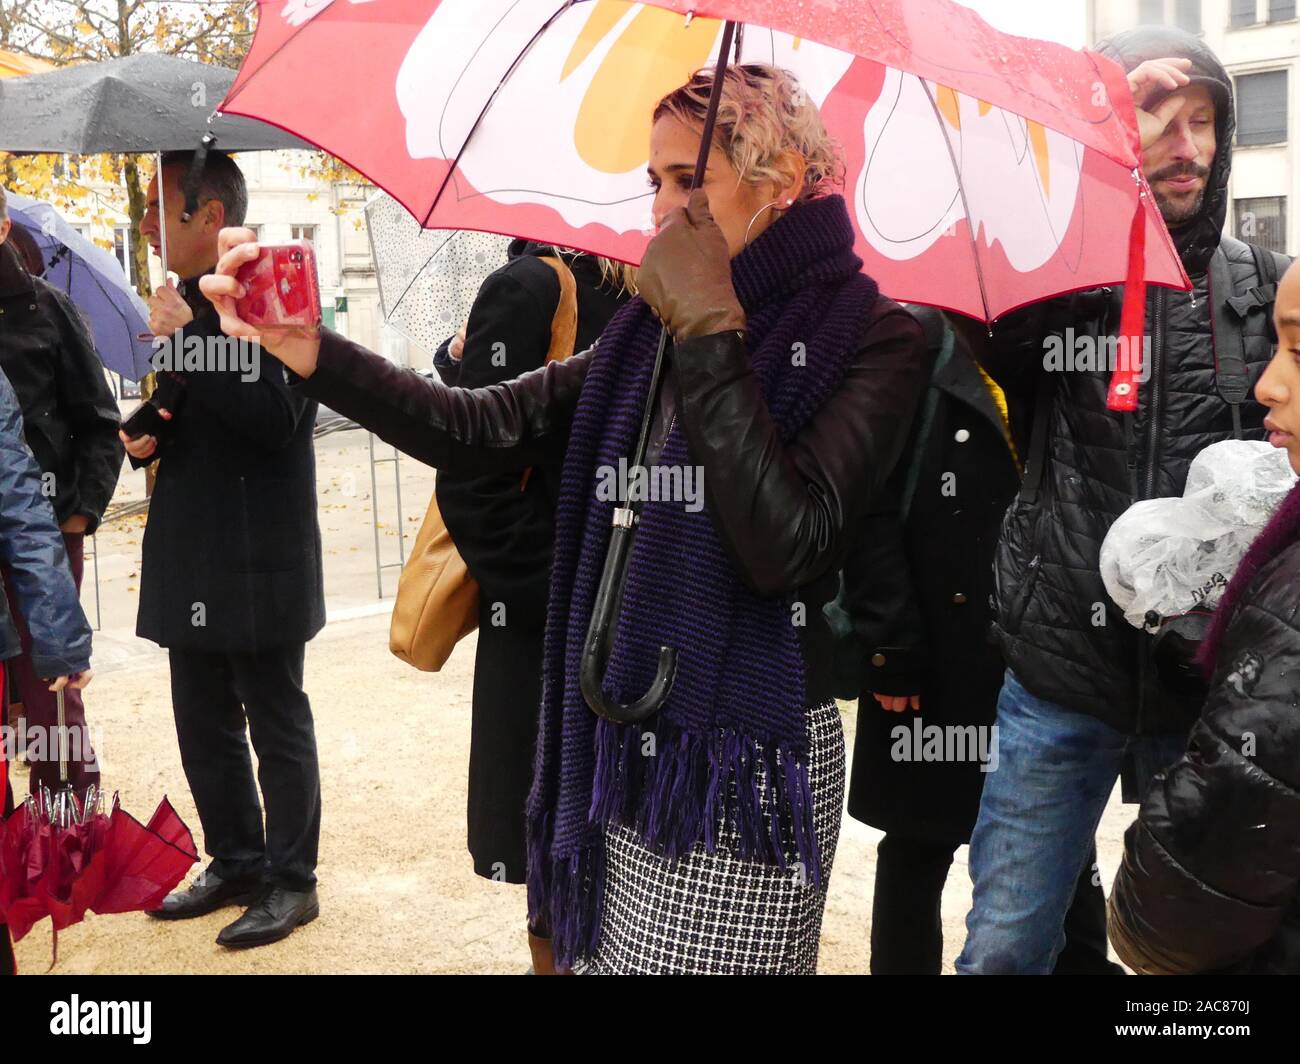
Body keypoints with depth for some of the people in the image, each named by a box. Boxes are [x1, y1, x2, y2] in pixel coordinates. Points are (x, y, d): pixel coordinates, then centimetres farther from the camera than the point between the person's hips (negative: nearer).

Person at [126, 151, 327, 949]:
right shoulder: (185, 303, 14)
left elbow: (278, 416, -24)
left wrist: (186, 342, -23)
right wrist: (146, 438, 5)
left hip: (258, 566, -9)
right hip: (191, 563, 9)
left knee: (277, 727, 4)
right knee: (205, 728, 16)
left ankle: (290, 881, 18)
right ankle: (236, 864, 32)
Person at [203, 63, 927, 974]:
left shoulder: (868, 338, -8)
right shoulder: (654, 325, 10)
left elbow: (785, 548, -23)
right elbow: (484, 429, 3)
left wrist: (711, 335, -19)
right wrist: (311, 352, -7)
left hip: (747, 760, -5)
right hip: (618, 743, 6)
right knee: (602, 952, 15)